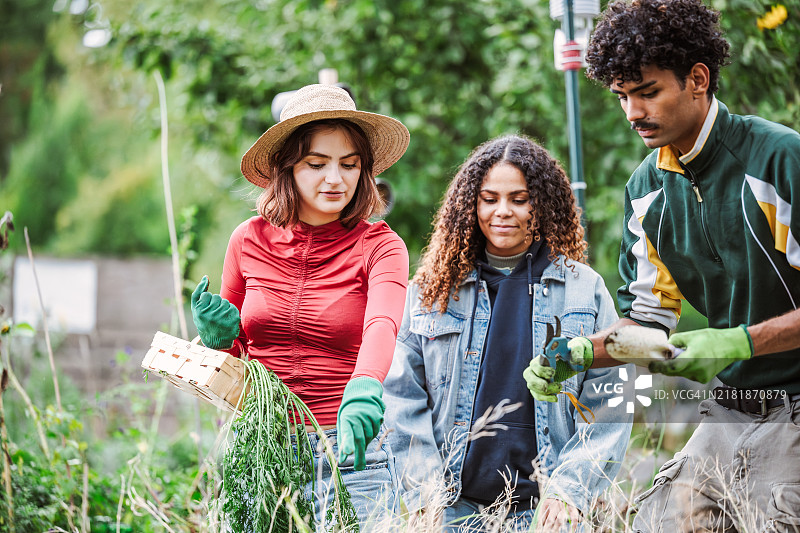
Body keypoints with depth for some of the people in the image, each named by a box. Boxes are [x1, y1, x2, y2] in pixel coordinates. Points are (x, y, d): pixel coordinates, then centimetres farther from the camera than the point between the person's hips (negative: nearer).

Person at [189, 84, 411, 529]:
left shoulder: (380, 246, -3)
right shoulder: (250, 240, 4)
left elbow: (382, 326, -25)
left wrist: (363, 391, -45)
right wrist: (219, 338, -6)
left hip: (349, 453, -2)